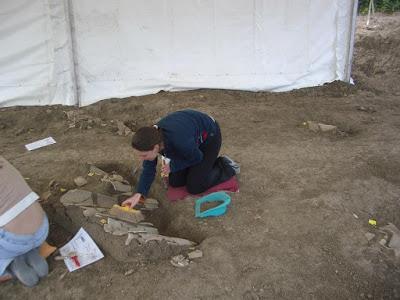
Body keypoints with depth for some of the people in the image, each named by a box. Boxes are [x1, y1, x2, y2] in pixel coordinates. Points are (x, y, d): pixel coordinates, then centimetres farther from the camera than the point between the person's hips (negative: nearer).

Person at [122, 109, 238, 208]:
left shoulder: (179, 141, -44)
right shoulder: (151, 138, -26)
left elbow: (197, 157, -21)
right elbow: (148, 169, -15)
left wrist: (172, 166, -18)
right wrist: (138, 194, -26)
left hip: (209, 136, -6)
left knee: (194, 187, -8)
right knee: (174, 182, 5)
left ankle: (226, 167, 11)